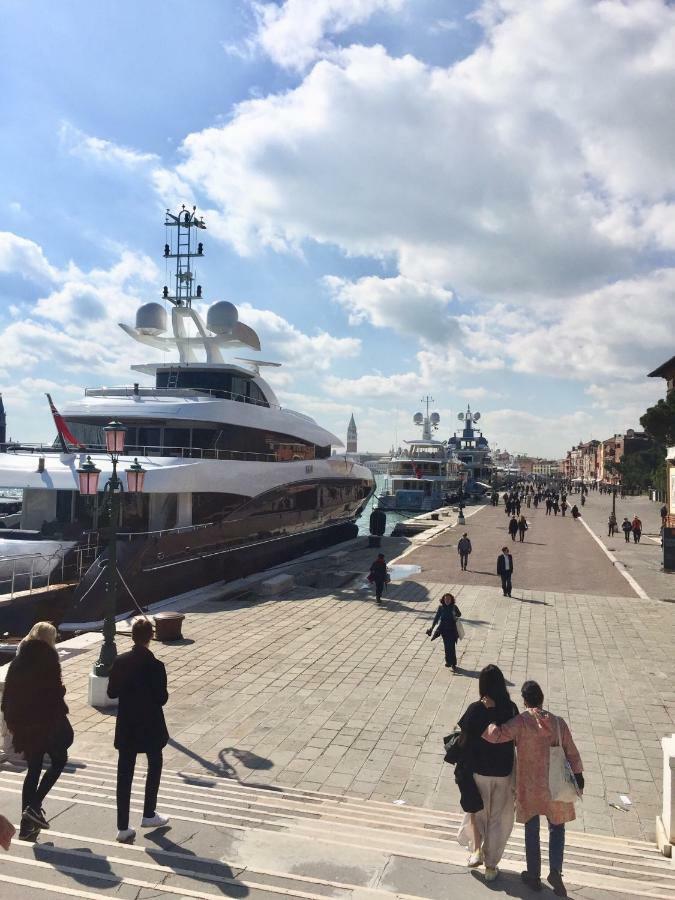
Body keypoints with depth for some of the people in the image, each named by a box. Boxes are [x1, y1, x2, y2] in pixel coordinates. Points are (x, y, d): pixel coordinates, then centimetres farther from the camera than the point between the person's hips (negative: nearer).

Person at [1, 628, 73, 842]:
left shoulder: (19, 659, 9)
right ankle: (34, 806, -1)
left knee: (33, 769, 14)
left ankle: (27, 825, 15)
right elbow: (54, 691, -17)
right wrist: (60, 717, -8)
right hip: (45, 720, -7)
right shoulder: (48, 659, -12)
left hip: (22, 722, 7)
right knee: (59, 760, 12)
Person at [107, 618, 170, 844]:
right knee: (154, 766, 21)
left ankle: (123, 827, 13)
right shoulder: (155, 666, -20)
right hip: (150, 727, -3)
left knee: (124, 774, 9)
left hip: (126, 727, 3)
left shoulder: (120, 662, -7)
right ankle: (149, 815, 30)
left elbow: (111, 693, 0)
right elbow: (162, 699, -17)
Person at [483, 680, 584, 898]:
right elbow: (571, 753, 0)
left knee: (531, 830, 16)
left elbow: (496, 734, -28)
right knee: (557, 827, 20)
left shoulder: (521, 721, -17)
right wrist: (578, 776, 14)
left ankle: (534, 875, 26)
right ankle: (555, 870, 4)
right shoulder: (558, 722, -9)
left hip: (529, 786, -1)